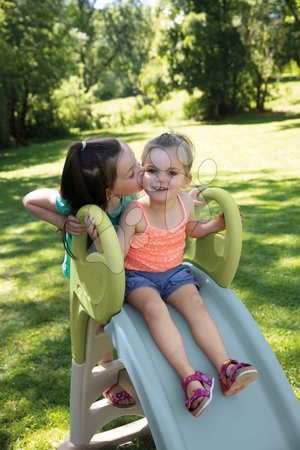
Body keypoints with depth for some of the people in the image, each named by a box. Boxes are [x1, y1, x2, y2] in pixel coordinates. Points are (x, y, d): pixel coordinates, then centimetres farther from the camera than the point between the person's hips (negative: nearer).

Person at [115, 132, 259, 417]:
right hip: (137, 276, -4)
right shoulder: (135, 214, -20)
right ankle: (189, 377, -38)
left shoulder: (185, 204, -4)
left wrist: (217, 224, 5)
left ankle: (226, 368, -28)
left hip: (174, 272, 4)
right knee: (155, 308, -32)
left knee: (195, 303, -22)